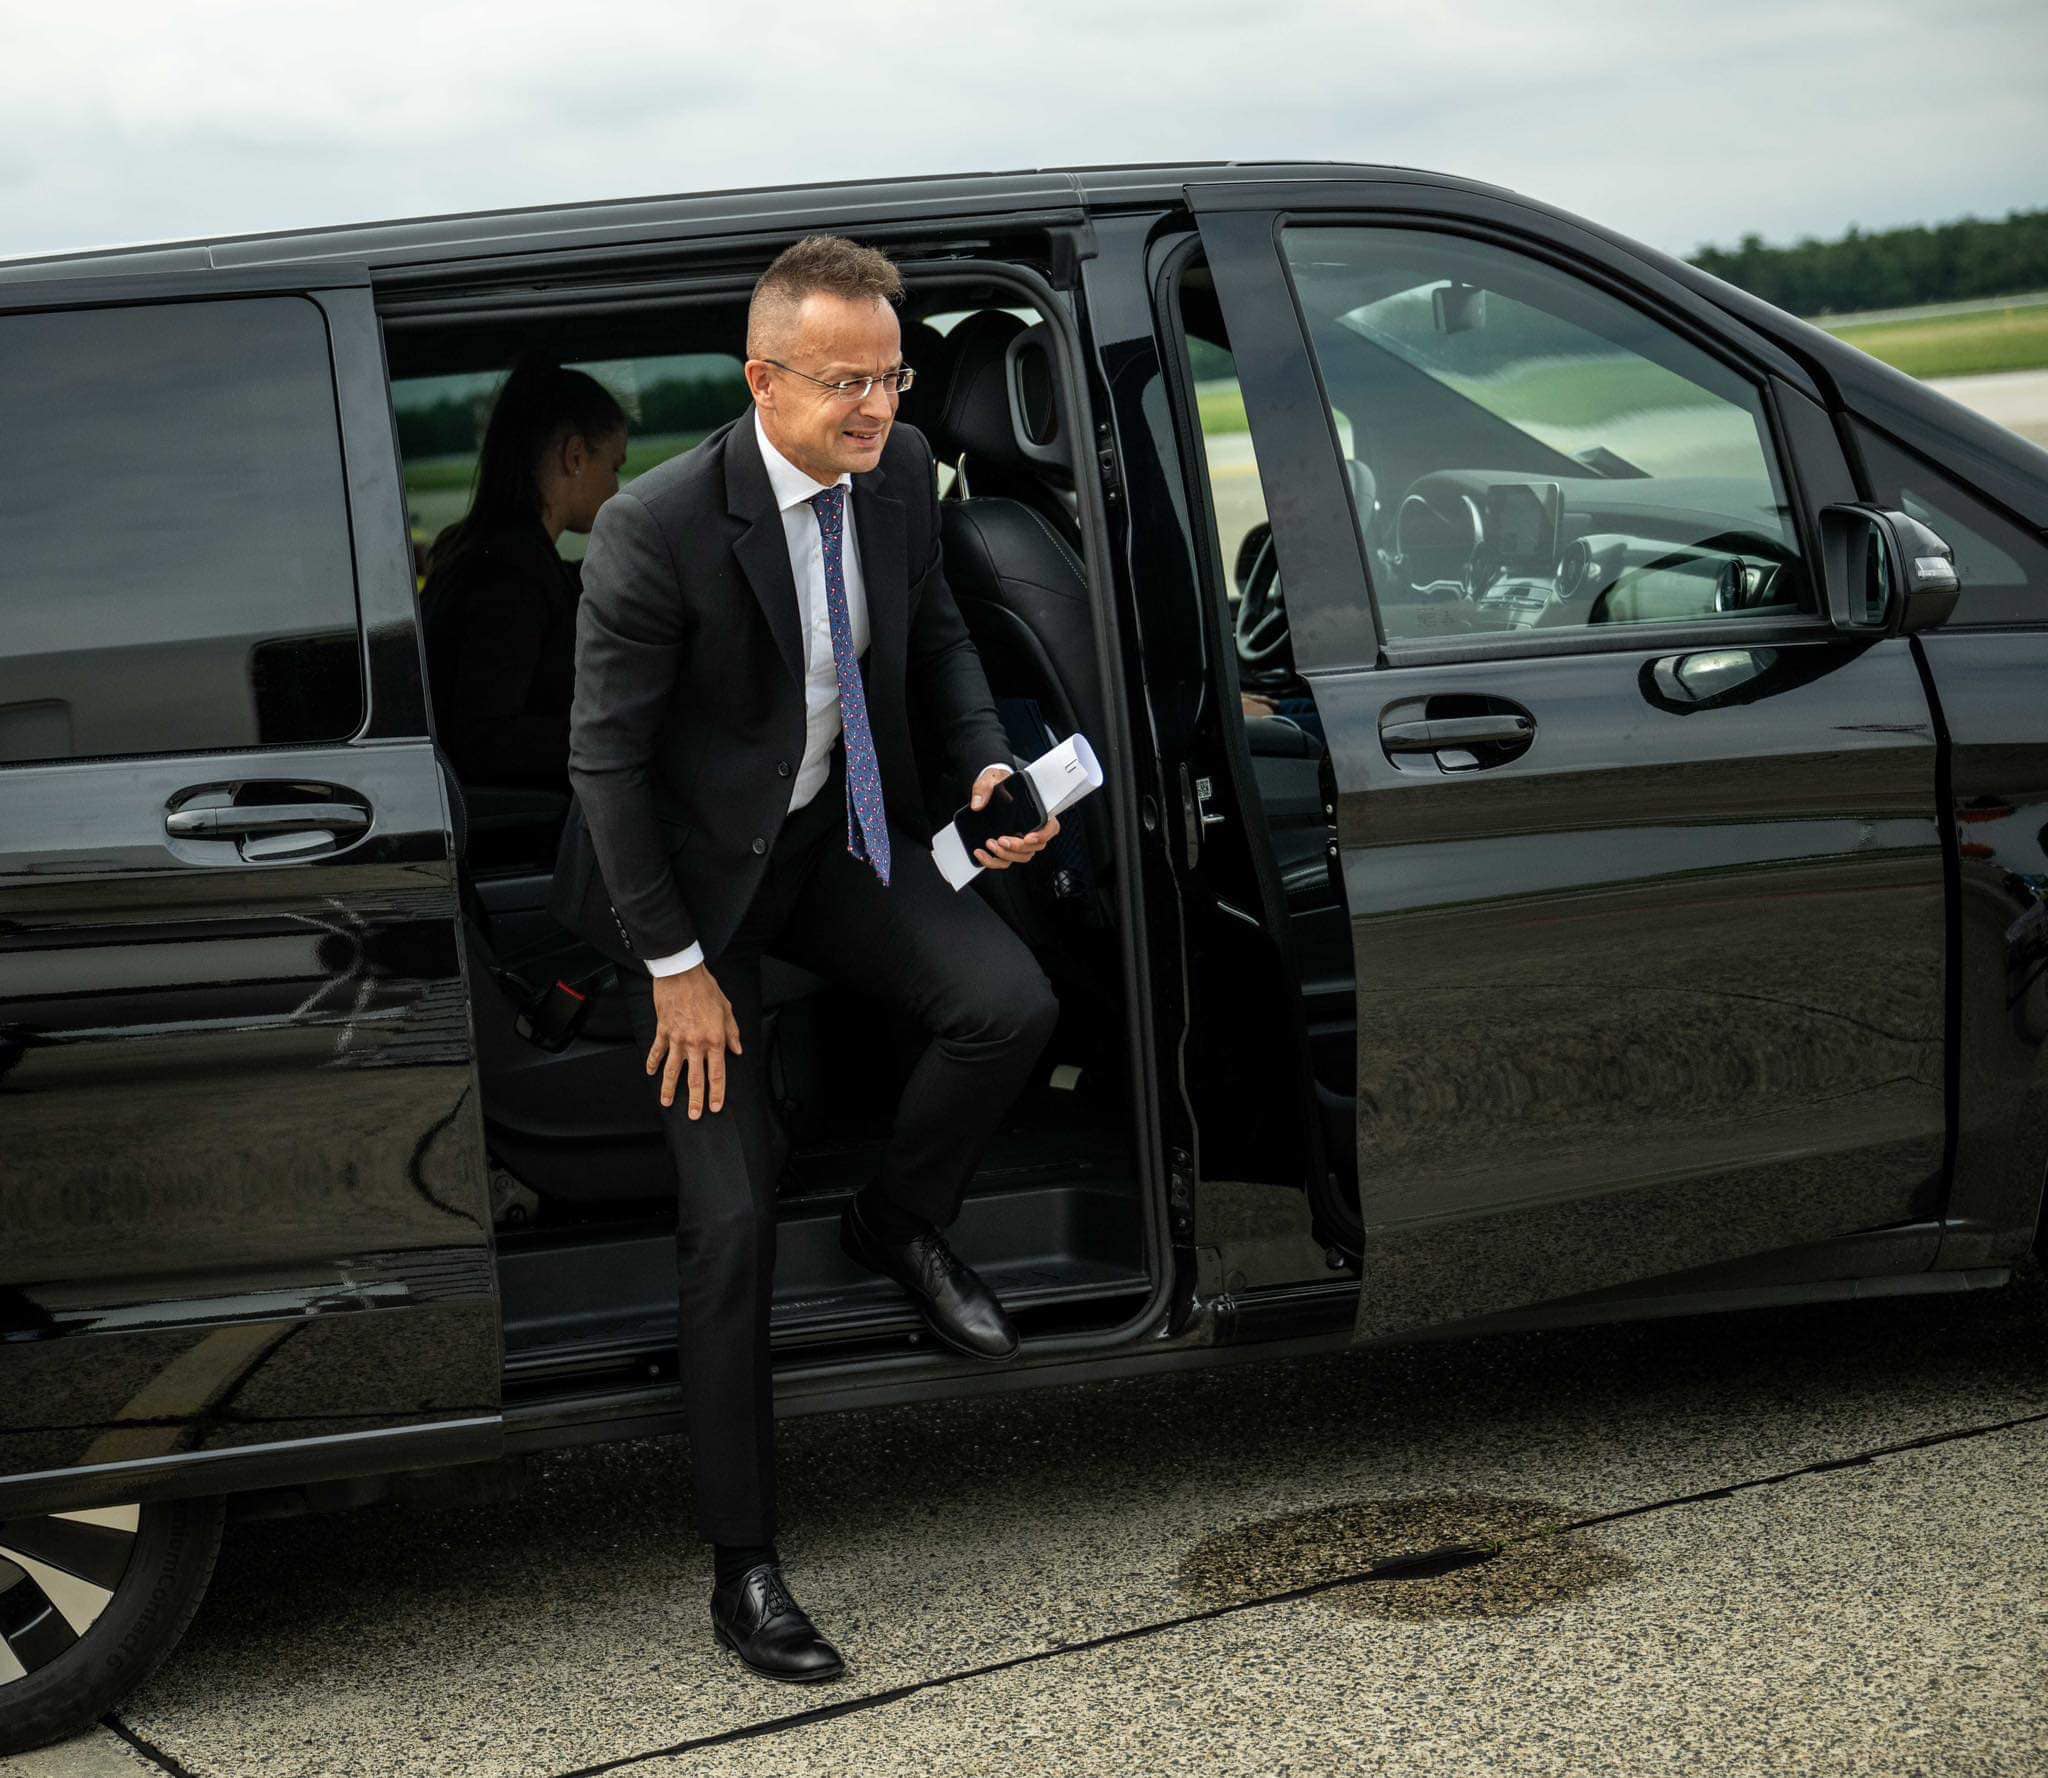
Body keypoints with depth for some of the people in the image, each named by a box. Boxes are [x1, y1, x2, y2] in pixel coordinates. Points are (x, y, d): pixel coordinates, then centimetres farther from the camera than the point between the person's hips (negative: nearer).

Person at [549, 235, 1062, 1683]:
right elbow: (607, 756, -19)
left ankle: (900, 1223, 13)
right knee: (732, 1215, -6)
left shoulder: (899, 473, -8)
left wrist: (986, 767, -8)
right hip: (695, 869, -5)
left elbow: (934, 632, 11)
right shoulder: (659, 528, -26)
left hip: (842, 831, 5)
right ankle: (744, 1565, 6)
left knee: (1012, 1007, -20)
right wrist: (676, 965, -17)